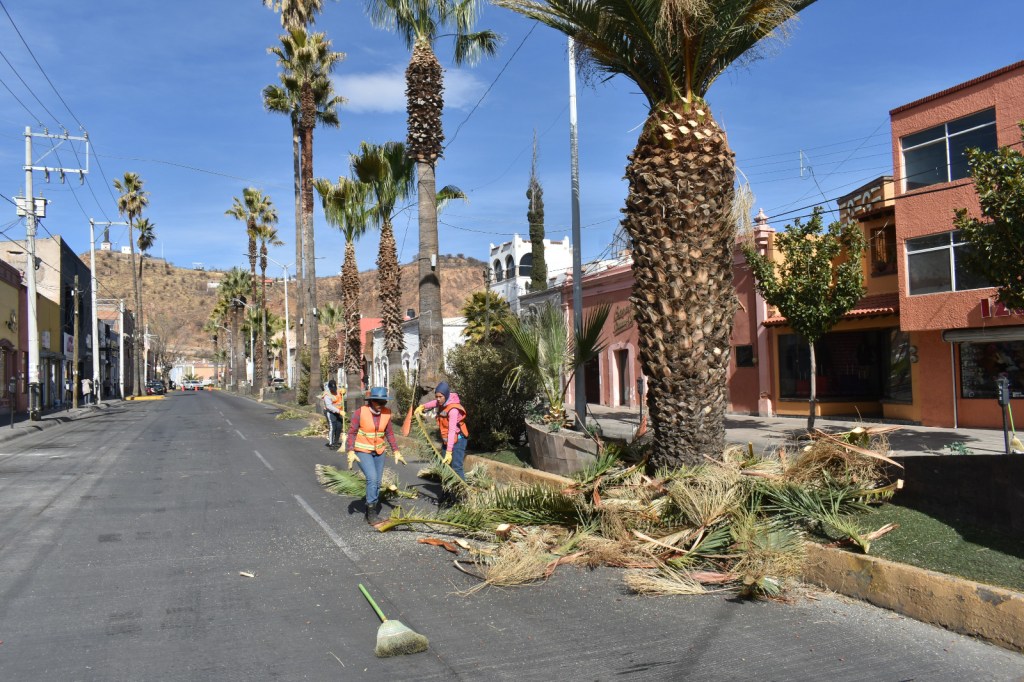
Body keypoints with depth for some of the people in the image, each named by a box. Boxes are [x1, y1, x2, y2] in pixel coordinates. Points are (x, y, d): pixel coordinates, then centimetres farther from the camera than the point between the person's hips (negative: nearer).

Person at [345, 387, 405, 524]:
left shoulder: (386, 413, -5)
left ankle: (371, 514, 24)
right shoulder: (360, 412, -17)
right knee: (372, 478, -20)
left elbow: (389, 433, 4)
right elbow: (352, 432, -12)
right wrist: (351, 452, -19)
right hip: (362, 451, -5)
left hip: (379, 452, 5)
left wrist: (396, 452, 0)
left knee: (377, 483, 8)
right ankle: (372, 512, -9)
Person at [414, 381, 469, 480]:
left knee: (456, 467, -15)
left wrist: (449, 451, -35)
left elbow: (452, 431, -32)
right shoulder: (442, 403, -2)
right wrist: (423, 406, 10)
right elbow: (434, 403, 26)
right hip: (446, 440, 9)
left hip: (458, 440, -9)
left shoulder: (453, 409, -27)